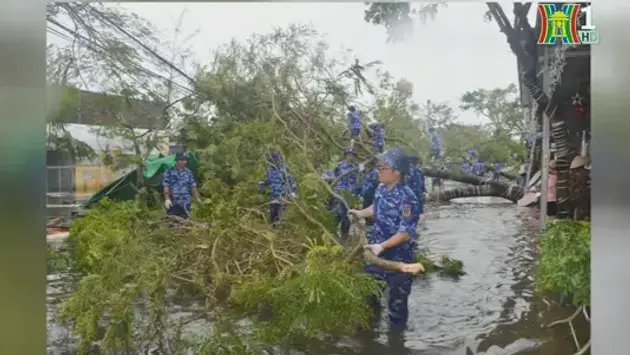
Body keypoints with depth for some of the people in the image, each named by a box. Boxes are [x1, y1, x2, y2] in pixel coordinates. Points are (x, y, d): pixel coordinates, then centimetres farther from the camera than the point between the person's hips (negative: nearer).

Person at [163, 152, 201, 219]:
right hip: (173, 203, -3)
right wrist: (167, 199, -17)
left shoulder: (188, 172, 8)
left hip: (185, 203, 4)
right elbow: (166, 186, -7)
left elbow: (193, 186, 10)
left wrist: (197, 199, 5)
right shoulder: (169, 171, -2)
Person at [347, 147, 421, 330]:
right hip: (375, 251, 8)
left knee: (397, 297, 10)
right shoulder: (381, 188, -2)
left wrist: (382, 246, -32)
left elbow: (406, 233, -26)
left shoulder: (407, 198, -26)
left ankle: (396, 329, 33)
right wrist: (361, 213, 1)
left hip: (397, 257, -8)